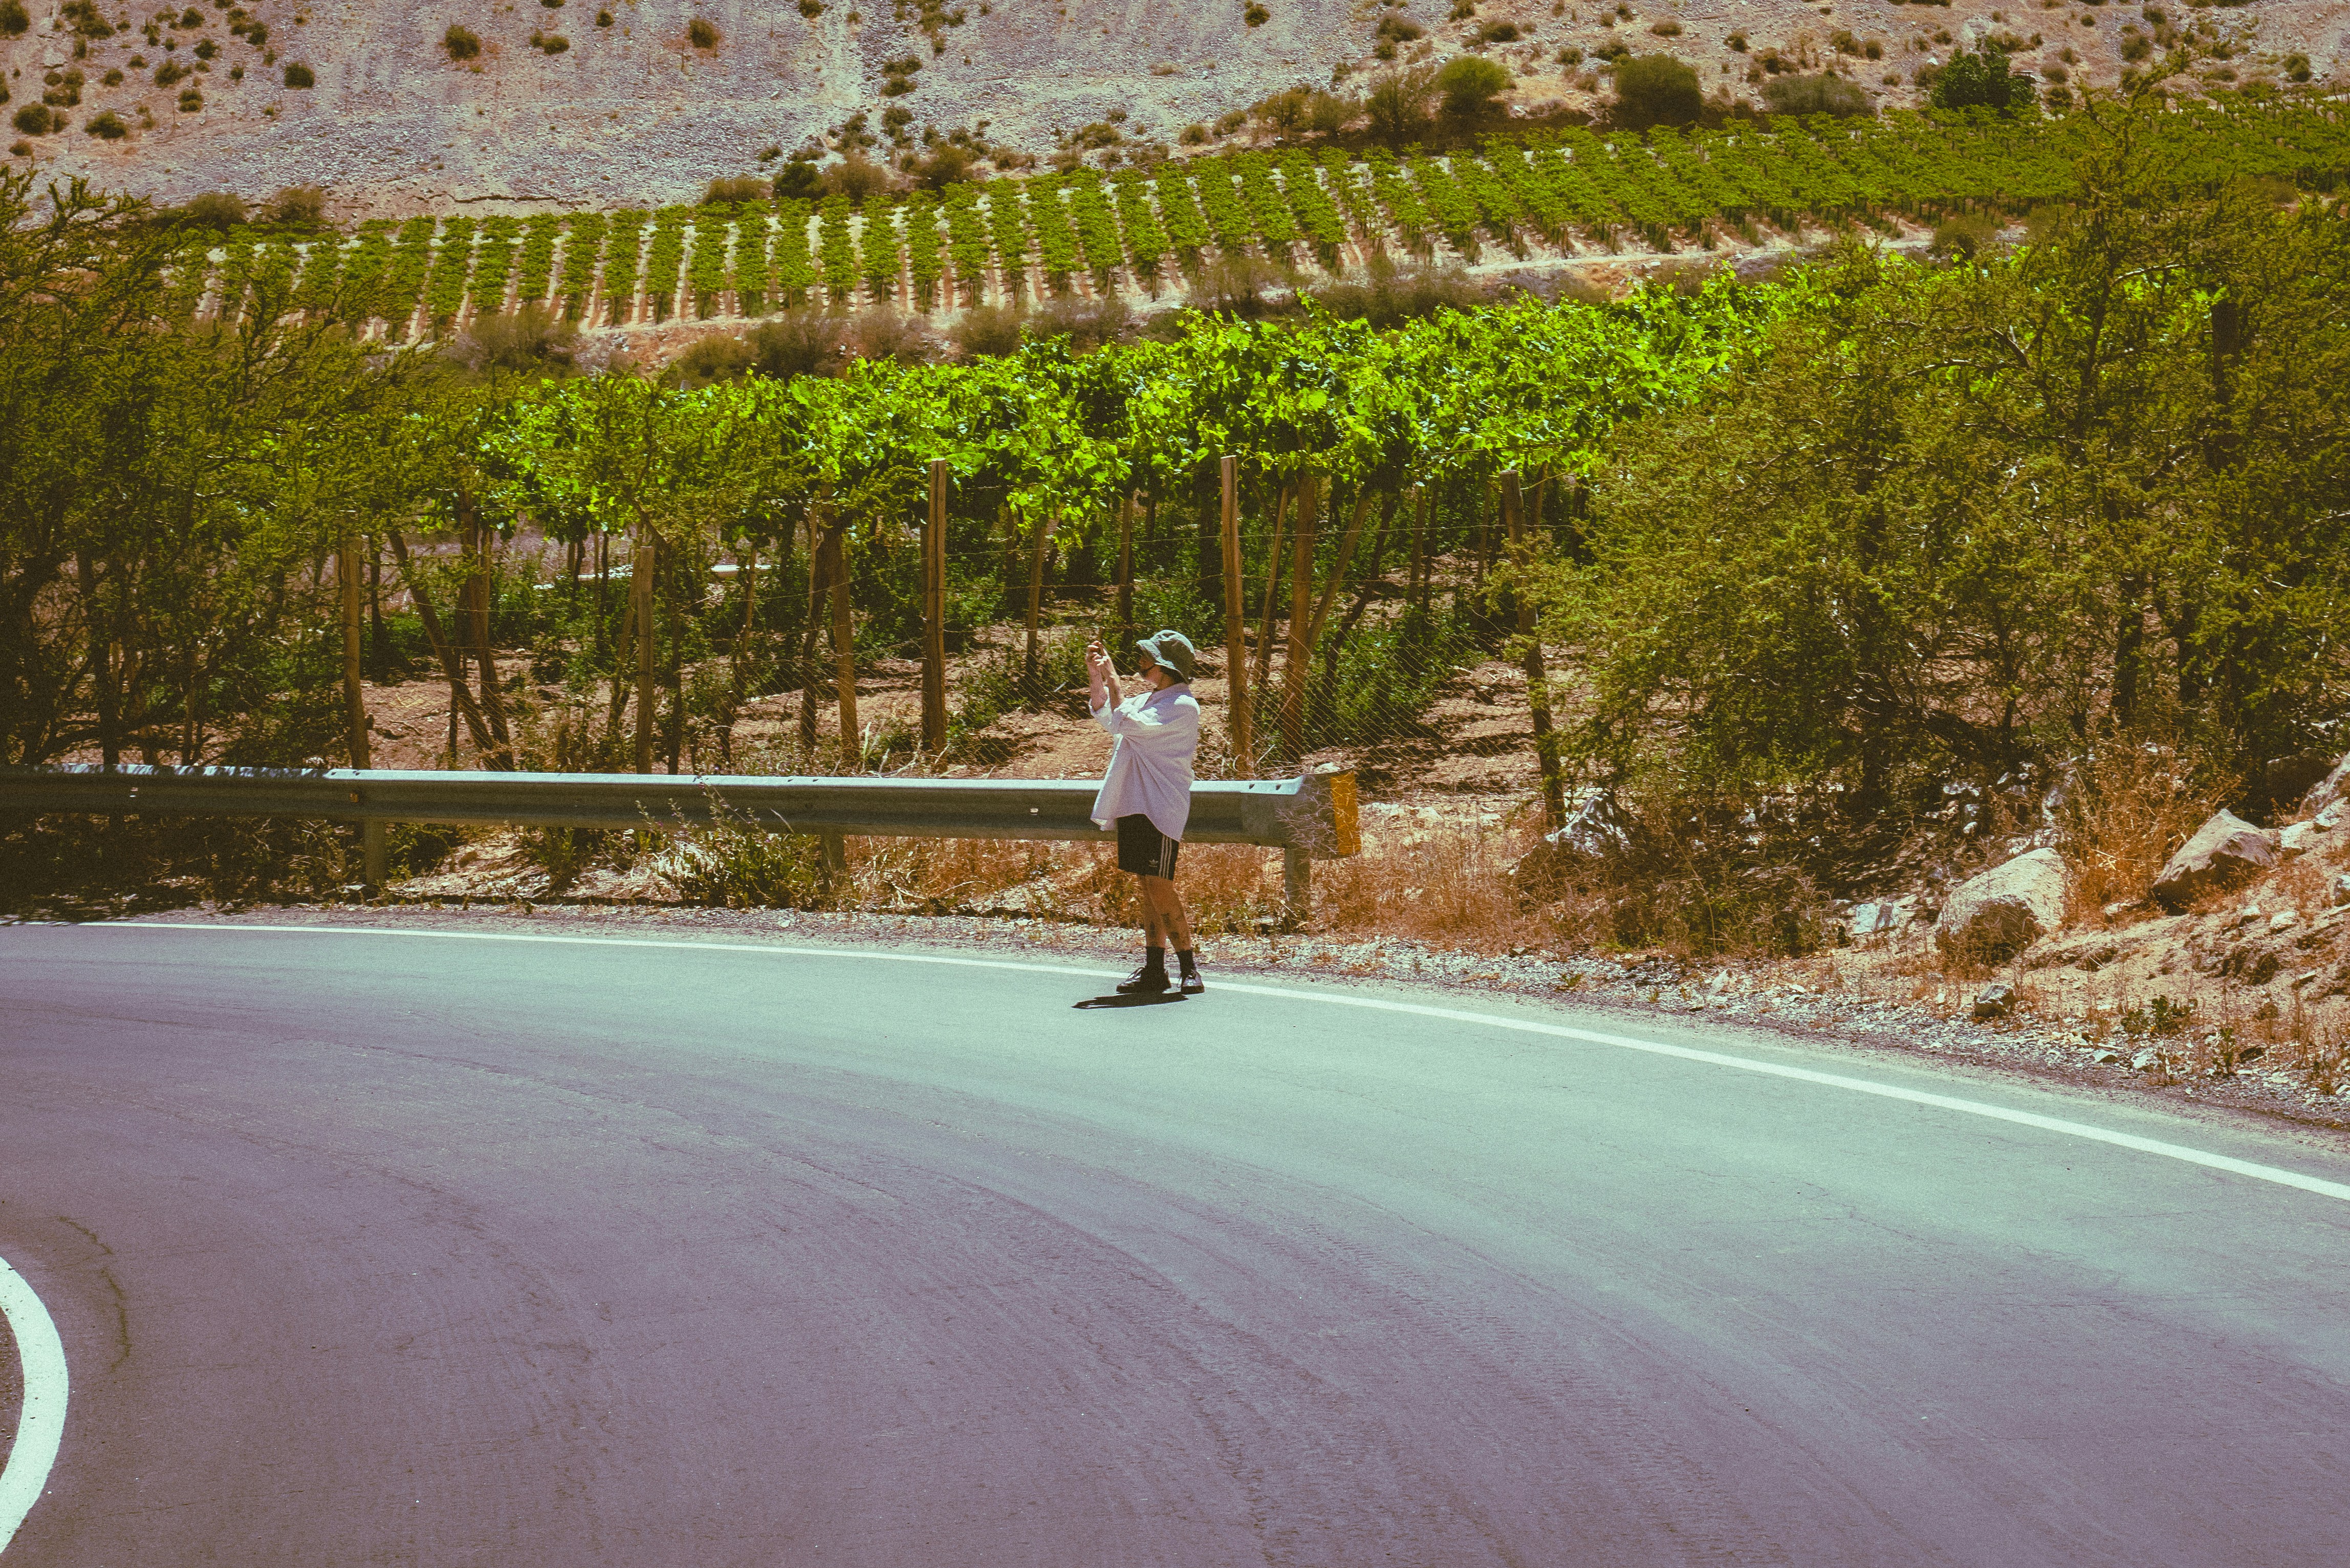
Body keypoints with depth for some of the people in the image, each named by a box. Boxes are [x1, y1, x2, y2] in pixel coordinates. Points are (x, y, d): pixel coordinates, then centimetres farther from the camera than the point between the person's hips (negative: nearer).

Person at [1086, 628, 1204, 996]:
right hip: (1134, 806, 9)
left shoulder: (1183, 707, -13)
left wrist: (1113, 679, -12)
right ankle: (1154, 969, 12)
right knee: (1148, 889, 9)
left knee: (1161, 890, -12)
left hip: (1160, 809, -9)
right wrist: (1094, 672, 14)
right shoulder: (1149, 700, 17)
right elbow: (1106, 715, 27)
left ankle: (1189, 968, -6)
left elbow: (1127, 724, -21)